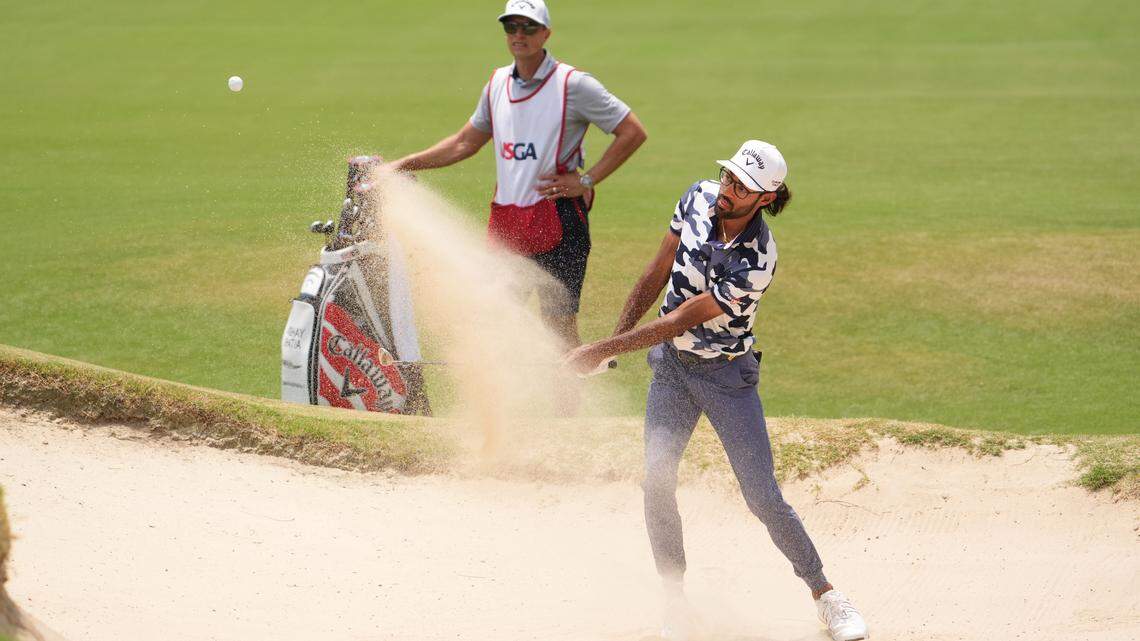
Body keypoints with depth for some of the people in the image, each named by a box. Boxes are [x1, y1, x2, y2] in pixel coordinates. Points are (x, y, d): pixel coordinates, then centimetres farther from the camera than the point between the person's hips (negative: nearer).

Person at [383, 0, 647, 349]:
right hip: (504, 220, 6)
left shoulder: (572, 84, -7)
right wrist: (404, 164, 18)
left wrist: (586, 181, -11)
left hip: (557, 216, -6)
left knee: (559, 327, -8)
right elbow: (465, 143, 24)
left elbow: (633, 132, -7)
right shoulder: (498, 83, 12)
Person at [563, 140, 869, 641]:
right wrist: (615, 337, 3)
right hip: (670, 367, 5)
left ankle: (826, 596, 13)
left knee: (764, 498, -4)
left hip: (727, 377, -5)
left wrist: (605, 351, -24)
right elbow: (658, 273, 3)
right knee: (657, 484, -8)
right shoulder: (699, 198, -10)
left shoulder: (755, 264, -28)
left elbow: (680, 322, -26)